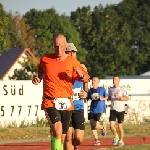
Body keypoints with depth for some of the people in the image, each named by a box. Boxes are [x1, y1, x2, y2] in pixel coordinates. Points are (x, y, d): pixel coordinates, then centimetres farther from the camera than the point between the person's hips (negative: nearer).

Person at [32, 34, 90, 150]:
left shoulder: (72, 61, 1)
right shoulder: (45, 59, 1)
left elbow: (86, 79, 5)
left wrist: (81, 75, -17)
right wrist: (38, 79, 3)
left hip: (66, 103, 2)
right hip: (50, 102, -2)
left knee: (62, 136, 9)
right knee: (57, 130, -24)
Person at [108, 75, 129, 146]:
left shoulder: (122, 89, -4)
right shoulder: (110, 89, 10)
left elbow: (127, 98, -9)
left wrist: (119, 97, -24)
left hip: (120, 110, -3)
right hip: (113, 109, 3)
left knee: (120, 126, 3)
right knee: (111, 125, -8)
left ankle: (121, 140, 21)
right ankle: (115, 136, 19)